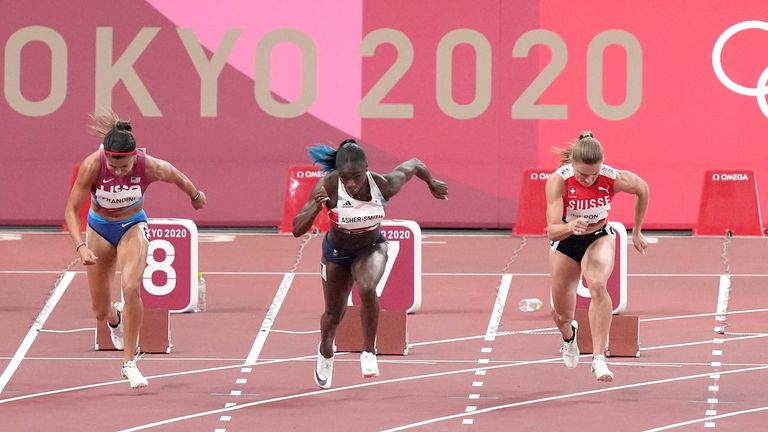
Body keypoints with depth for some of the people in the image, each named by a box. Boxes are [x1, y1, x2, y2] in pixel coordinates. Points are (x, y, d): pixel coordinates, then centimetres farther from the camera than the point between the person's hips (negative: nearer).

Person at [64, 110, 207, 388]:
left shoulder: (148, 167, -28)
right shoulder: (92, 165, -30)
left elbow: (176, 177, -5)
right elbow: (71, 210, -24)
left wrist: (196, 196, 15)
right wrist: (80, 247, -38)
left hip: (133, 225, -1)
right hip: (99, 228, 1)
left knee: (131, 287, -26)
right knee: (100, 310, 8)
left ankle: (129, 363, -16)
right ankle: (116, 319, 48)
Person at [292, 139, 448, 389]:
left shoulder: (384, 185, -31)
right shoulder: (328, 187, -34)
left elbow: (414, 165, -10)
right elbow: (297, 230, -34)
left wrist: (432, 184, 10)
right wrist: (315, 207, -53)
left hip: (371, 249, -1)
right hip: (337, 252, 1)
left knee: (367, 287, -33)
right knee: (334, 314, 17)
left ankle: (369, 352, -15)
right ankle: (325, 353, 52)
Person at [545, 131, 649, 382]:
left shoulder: (614, 179, -26)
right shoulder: (558, 181, -31)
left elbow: (643, 189, -3)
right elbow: (552, 230, -34)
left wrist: (636, 232, 6)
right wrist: (570, 227, -57)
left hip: (599, 238, 0)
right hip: (565, 242, 1)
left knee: (597, 285, -33)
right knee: (562, 314, 13)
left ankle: (599, 358, -34)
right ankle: (569, 336, 53)